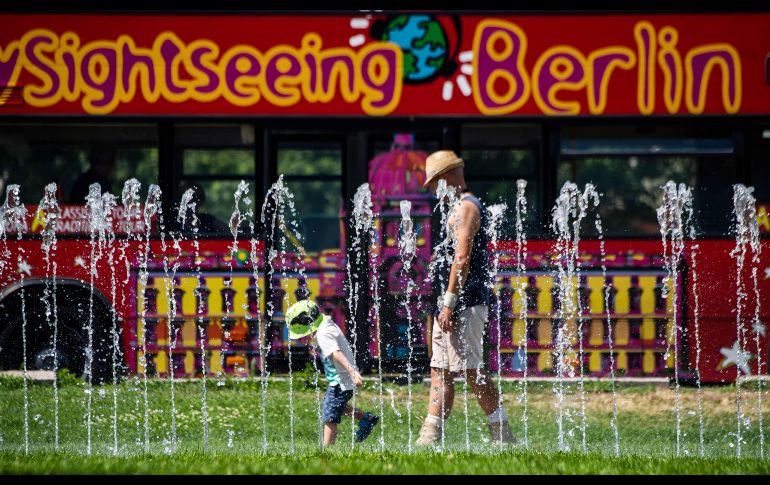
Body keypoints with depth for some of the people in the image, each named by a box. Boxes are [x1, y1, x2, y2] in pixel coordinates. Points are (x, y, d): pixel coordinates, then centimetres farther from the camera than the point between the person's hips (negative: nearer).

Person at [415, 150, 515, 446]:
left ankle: (503, 435, -6)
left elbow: (462, 258, -20)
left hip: (464, 304, -10)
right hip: (454, 305, 10)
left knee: (472, 371, -9)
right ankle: (430, 437, 9)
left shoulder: (466, 207, -11)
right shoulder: (461, 208, 20)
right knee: (440, 371, 8)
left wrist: (449, 303, -22)